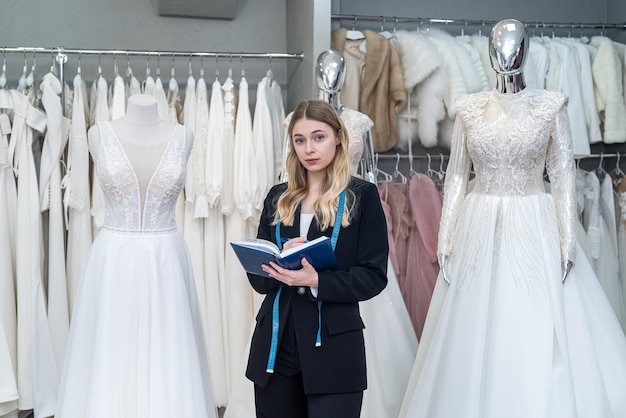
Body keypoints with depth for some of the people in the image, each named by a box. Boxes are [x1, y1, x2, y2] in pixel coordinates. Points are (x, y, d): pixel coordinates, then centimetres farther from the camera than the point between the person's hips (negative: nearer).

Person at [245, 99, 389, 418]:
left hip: (333, 347, -3)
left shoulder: (362, 196, -1)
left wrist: (316, 280, -21)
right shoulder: (278, 198, 10)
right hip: (276, 344, 4)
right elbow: (257, 278, 9)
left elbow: (373, 275, -7)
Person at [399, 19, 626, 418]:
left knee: (541, 339, -2)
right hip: (480, 232, 2)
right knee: (476, 340, 5)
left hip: (536, 232, -2)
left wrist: (568, 240, -8)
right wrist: (446, 237, 1)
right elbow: (456, 176, 7)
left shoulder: (551, 105, 0)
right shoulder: (470, 108, 6)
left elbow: (563, 176, -1)